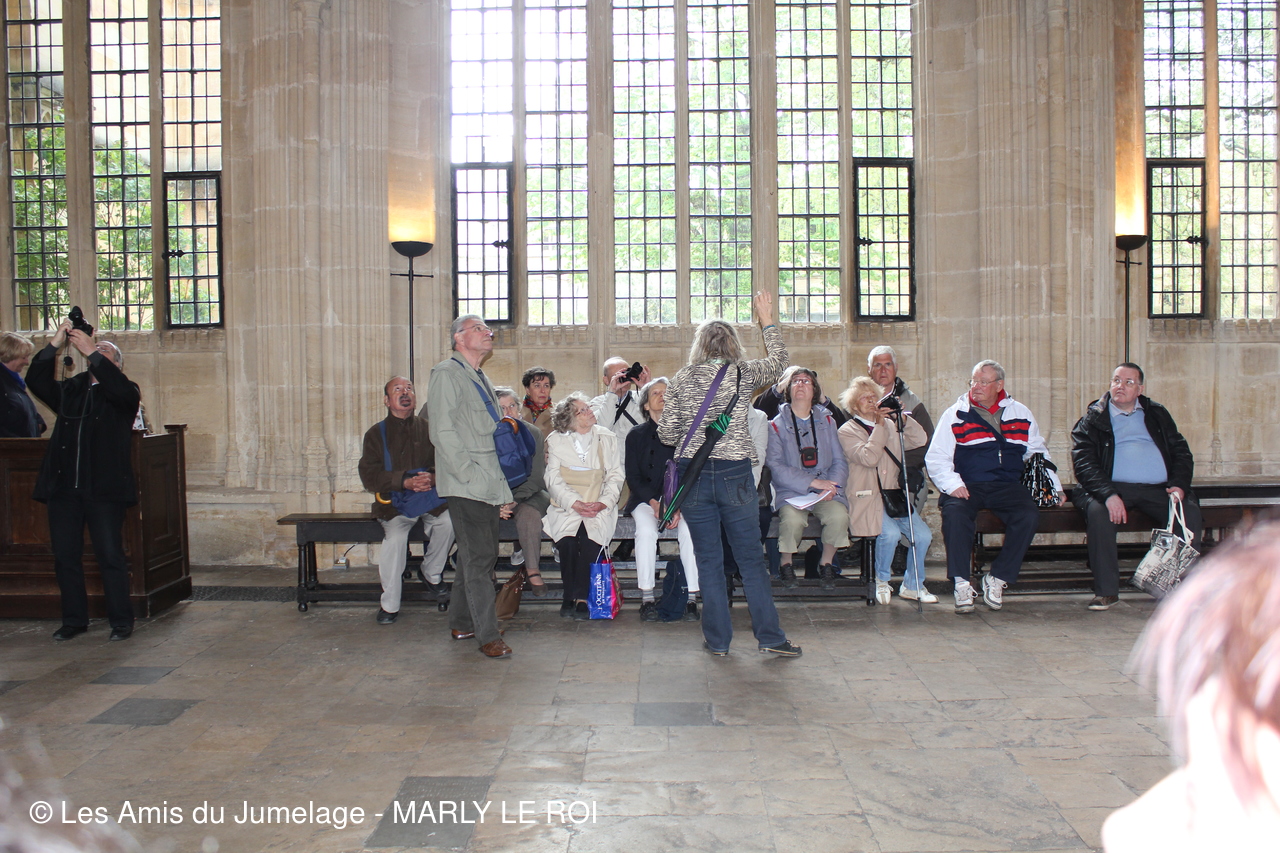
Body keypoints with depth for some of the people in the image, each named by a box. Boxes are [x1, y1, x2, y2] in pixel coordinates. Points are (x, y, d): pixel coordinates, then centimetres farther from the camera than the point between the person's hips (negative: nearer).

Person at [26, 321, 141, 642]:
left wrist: (91, 351, -17)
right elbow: (36, 381, 2)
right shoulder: (69, 389, 17)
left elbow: (121, 390, -18)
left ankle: (121, 621, 7)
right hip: (63, 488, 5)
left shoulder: (125, 393, 5)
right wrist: (55, 344, -6)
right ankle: (74, 620, 20)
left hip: (104, 489, -4)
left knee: (110, 556, -2)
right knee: (64, 556, 9)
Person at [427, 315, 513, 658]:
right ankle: (488, 635, -4)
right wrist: (470, 474, -19)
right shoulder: (447, 374, -7)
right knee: (478, 559, -8)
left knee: (482, 555, 13)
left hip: (488, 485, 9)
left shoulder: (481, 379, 21)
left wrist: (500, 484, 17)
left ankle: (462, 623, 25)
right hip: (466, 486, -9)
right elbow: (443, 432, -14)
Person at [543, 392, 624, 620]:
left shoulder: (607, 438, 11)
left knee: (592, 537, -29)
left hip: (599, 507, 1)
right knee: (567, 539, -29)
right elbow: (553, 479, -1)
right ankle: (569, 596, -13)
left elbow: (615, 475, 7)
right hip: (566, 506, 0)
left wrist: (604, 502, -11)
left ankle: (582, 598, -20)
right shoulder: (556, 440, 6)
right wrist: (574, 503, -17)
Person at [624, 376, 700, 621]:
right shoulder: (636, 435, 8)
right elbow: (633, 478, 2)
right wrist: (654, 503, -15)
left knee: (689, 529, -30)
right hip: (646, 498, 0)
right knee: (646, 530, -31)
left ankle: (692, 599, -25)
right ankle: (647, 599, -25)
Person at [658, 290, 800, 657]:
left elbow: (667, 433, 4)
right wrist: (767, 320, 32)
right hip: (734, 472, -1)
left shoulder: (682, 378, 4)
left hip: (693, 474, 1)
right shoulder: (744, 372, 1)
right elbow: (778, 359, 21)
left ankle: (717, 640, 13)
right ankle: (769, 636, 10)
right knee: (751, 559, 7)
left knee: (708, 562, 8)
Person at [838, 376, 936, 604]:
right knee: (890, 533, -29)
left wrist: (902, 418, -8)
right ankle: (882, 581, -2)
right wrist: (879, 425, -15)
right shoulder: (848, 431, 1)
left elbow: (921, 441, 3)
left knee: (923, 535, -15)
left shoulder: (891, 425, 18)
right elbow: (868, 458, -17)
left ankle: (912, 585, 9)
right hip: (867, 499, -5)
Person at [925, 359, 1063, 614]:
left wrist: (1054, 486, 16)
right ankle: (961, 583, -24)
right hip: (967, 486, -2)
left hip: (1008, 486, 2)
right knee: (954, 512, -34)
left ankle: (997, 579, -14)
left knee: (1029, 516, -27)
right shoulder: (955, 415, 7)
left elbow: (1038, 453, 25)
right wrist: (952, 484, -14)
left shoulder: (1020, 414, 16)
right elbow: (936, 457, 2)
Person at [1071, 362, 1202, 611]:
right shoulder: (1093, 419, 9)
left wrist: (1179, 485, -6)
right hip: (1115, 487, -3)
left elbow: (1181, 451, 15)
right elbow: (1083, 463, -4)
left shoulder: (1157, 414, 21)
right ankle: (1107, 591, -25)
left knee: (1190, 511, -24)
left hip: (1158, 489, 3)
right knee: (1097, 511, -33)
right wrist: (1108, 494, -20)